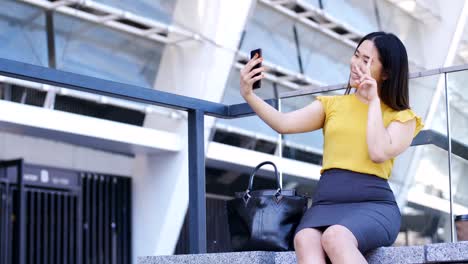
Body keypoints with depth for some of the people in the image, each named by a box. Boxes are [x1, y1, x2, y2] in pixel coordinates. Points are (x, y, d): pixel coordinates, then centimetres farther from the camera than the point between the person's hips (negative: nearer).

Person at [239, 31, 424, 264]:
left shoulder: (401, 117, 12)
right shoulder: (332, 104, 21)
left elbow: (379, 153, -9)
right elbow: (284, 124, 5)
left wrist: (373, 101, 0)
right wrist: (249, 95, -9)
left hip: (373, 205, -3)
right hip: (327, 203, 3)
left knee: (335, 237, -39)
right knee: (305, 240, -34)